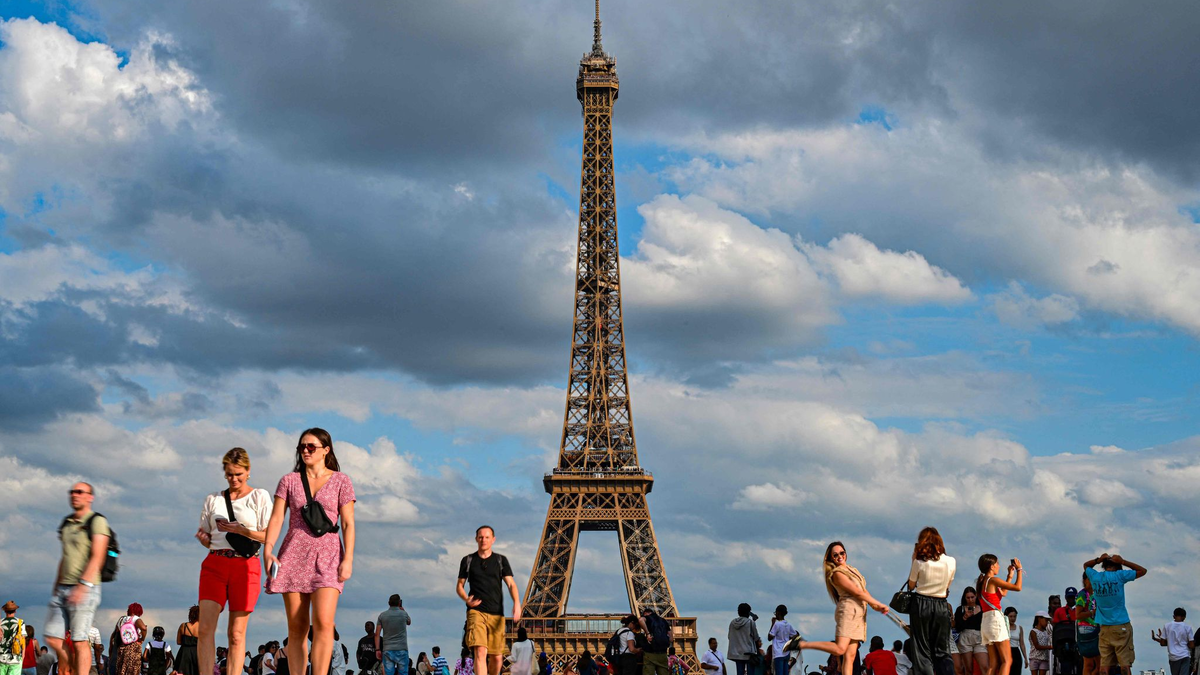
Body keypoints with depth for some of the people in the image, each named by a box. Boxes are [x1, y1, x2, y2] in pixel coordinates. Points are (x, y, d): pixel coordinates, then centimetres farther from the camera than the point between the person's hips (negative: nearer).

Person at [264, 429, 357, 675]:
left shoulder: (341, 481, 8)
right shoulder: (289, 481, 12)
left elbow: (348, 524, 4)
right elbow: (276, 518, 5)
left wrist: (348, 559, -6)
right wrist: (268, 549, -10)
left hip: (327, 556, -2)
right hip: (294, 555, 2)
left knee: (323, 622, -18)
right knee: (296, 627, 1)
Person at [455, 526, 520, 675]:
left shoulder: (501, 560, 10)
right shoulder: (467, 560, 10)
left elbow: (511, 584, 2)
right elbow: (459, 586, 13)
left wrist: (517, 603, -17)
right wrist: (466, 599, -10)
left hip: (496, 613, 2)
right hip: (476, 611, -2)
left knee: (496, 657, 5)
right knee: (480, 652, -19)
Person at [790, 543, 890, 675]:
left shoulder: (851, 570, 23)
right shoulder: (837, 574, -6)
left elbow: (863, 591, 20)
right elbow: (857, 592, -10)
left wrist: (874, 606, 2)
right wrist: (878, 604, -5)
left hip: (859, 614, 9)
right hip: (848, 610, -9)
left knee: (850, 656, -1)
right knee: (839, 649, -23)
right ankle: (801, 644, -16)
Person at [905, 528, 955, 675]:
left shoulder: (919, 562, -10)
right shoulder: (951, 562, 0)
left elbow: (911, 586, 3)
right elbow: (947, 585, 12)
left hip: (921, 604, -3)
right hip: (942, 606, 3)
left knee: (922, 650, 1)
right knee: (942, 650, 9)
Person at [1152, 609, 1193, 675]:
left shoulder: (1167, 626, 2)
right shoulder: (1187, 627, -1)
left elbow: (1163, 643, 3)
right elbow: (1191, 646, -2)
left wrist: (1155, 638, 20)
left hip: (1173, 657, 2)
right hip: (1185, 656, -2)